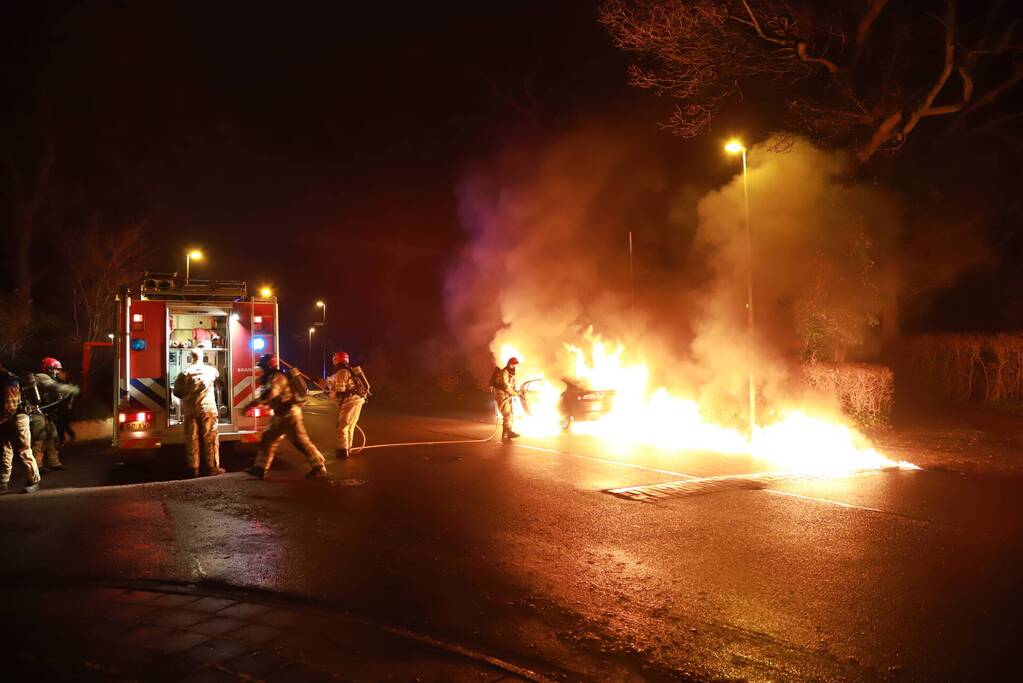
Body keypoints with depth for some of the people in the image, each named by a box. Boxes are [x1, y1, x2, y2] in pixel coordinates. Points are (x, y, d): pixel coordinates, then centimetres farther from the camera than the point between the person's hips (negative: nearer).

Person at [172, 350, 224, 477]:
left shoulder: (185, 373, -3)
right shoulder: (211, 370, 1)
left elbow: (177, 392, -1)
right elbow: (217, 377, 25)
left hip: (190, 410, 1)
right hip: (208, 408, 0)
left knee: (192, 439, 6)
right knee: (210, 438, 3)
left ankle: (194, 468, 8)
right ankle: (213, 467, 3)